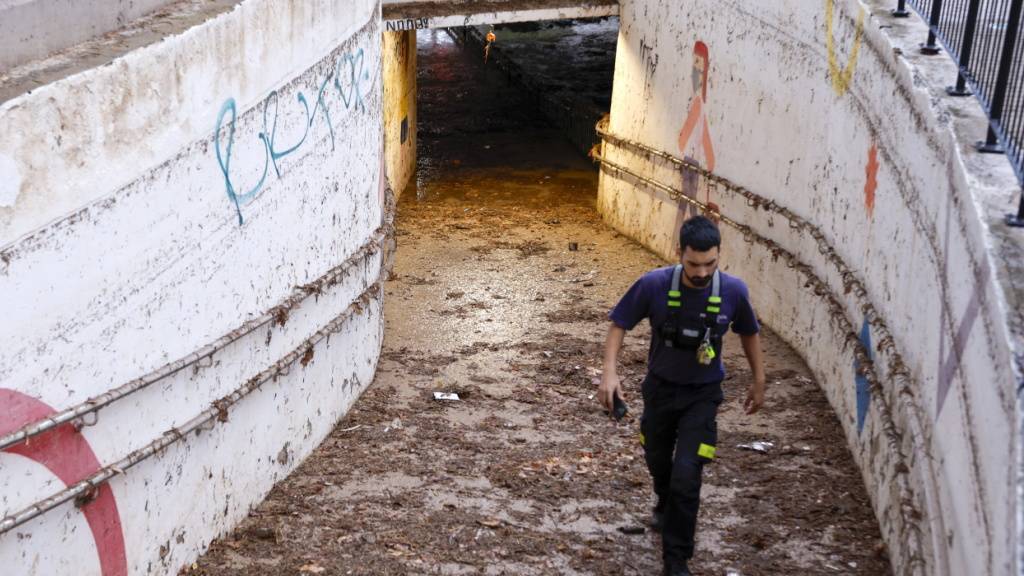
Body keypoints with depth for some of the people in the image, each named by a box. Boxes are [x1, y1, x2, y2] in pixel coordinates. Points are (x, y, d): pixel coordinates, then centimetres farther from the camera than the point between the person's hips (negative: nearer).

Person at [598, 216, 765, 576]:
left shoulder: (733, 291, -18)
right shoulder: (654, 285, -22)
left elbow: (749, 333, 3)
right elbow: (619, 324, -8)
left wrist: (758, 381, 9)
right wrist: (609, 372, -20)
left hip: (702, 395, -1)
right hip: (660, 388, 1)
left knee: (686, 476, -11)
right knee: (658, 463, 22)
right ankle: (666, 506, 56)